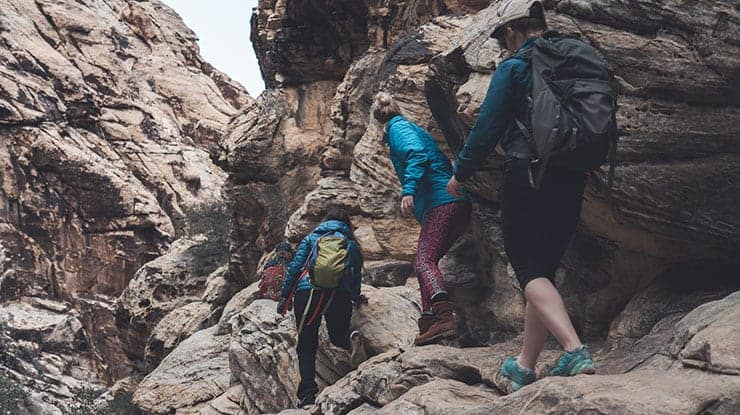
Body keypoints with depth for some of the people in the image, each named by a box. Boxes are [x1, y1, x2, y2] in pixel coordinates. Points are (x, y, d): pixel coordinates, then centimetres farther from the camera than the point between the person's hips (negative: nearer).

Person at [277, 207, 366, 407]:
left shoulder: (311, 238, 20)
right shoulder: (351, 244, 21)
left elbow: (295, 266, 9)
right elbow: (356, 274, 18)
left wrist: (284, 295, 9)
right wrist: (356, 297, 35)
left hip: (308, 291, -1)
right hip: (340, 295, 1)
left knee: (306, 346, 0)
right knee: (338, 335, 27)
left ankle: (307, 393, -14)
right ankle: (351, 340, -3)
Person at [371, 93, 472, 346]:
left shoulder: (398, 128, 2)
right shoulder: (411, 127, 29)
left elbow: (416, 154, -18)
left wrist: (408, 190, -27)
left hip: (440, 204, -10)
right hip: (458, 203, 10)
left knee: (424, 261, -21)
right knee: (426, 261, 16)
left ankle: (445, 318, -40)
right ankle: (428, 322, 12)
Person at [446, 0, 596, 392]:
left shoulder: (513, 68, -5)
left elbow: (487, 127, -7)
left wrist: (460, 173, 4)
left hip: (527, 178, -6)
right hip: (571, 183, 7)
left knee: (531, 271, -6)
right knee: (544, 270, 13)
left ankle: (575, 349, -27)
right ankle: (525, 366, 21)